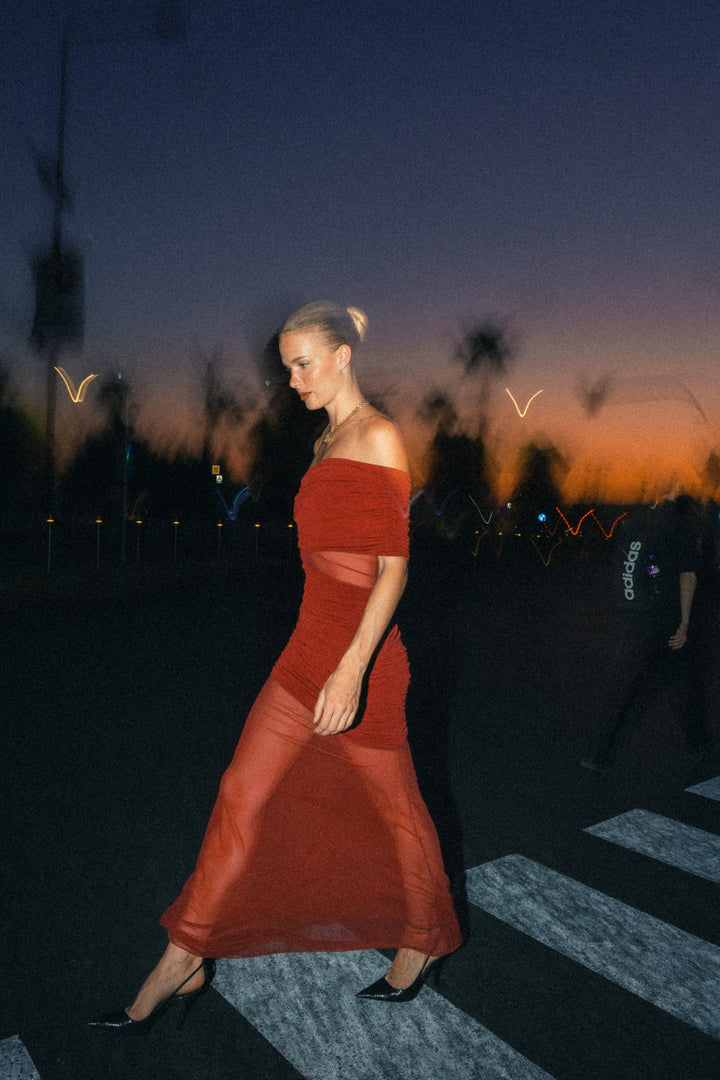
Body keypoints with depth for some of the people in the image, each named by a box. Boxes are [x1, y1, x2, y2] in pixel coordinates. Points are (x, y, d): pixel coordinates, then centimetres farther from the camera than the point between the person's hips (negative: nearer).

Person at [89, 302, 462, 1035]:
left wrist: (352, 667, -27)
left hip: (360, 650, -8)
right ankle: (182, 967, 21)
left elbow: (393, 566, -19)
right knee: (243, 795, 8)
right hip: (309, 643, 8)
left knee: (392, 807, 12)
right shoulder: (326, 443, 13)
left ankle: (423, 943, 37)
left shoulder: (378, 437, -12)